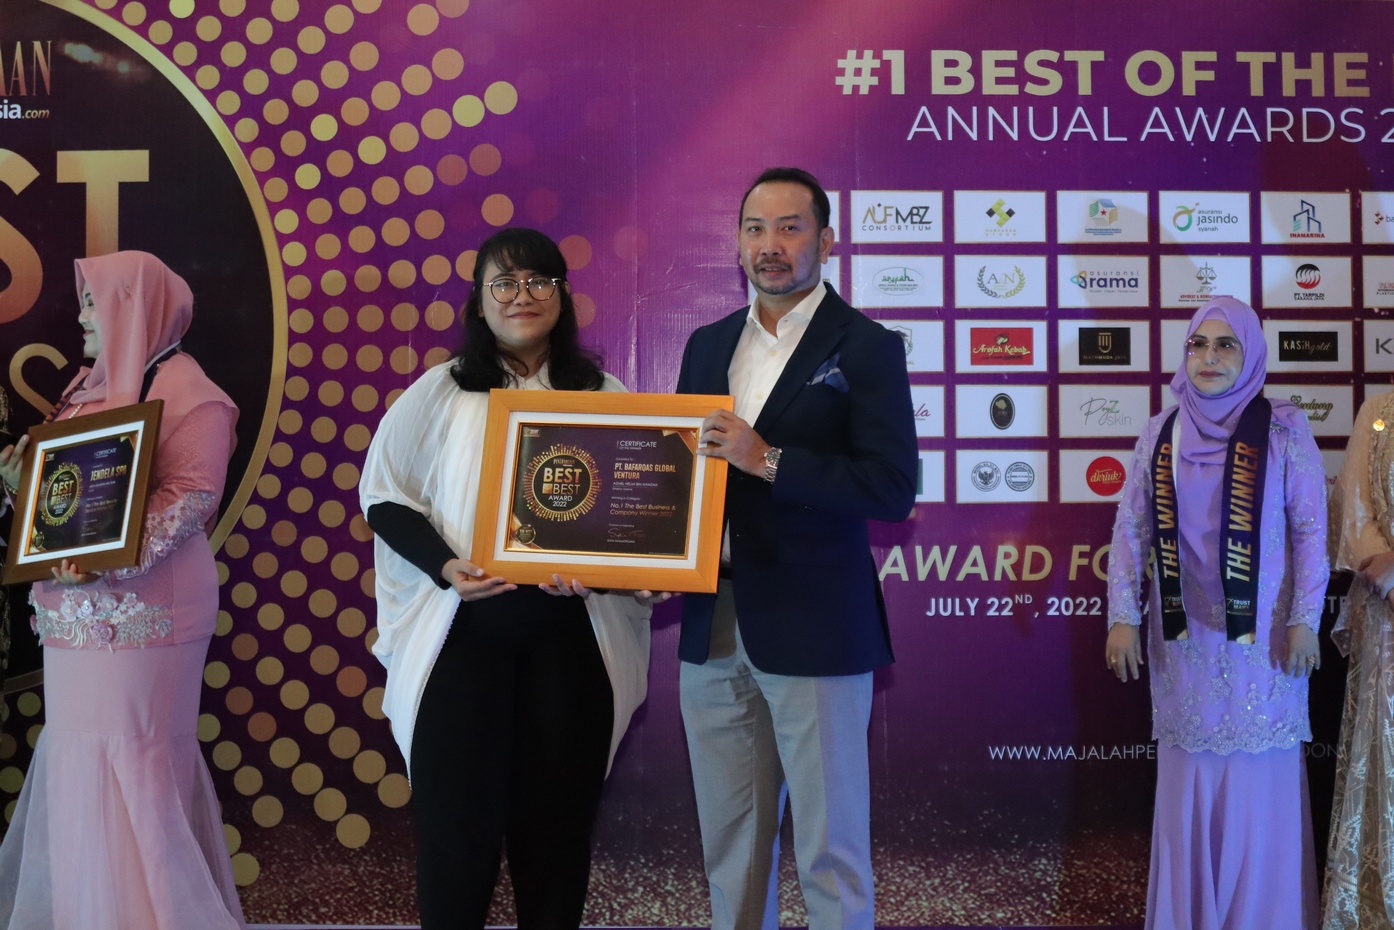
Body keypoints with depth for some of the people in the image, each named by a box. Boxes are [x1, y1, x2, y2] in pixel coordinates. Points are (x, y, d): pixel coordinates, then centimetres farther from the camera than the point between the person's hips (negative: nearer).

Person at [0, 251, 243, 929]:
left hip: (137, 611, -9)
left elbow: (191, 494, -19)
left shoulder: (185, 391, -9)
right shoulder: (89, 386, 19)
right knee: (79, 756, 12)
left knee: (125, 761, -6)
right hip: (84, 613, 9)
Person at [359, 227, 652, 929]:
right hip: (463, 630, -1)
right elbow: (384, 496, 5)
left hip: (570, 633, 1)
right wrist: (443, 566, -11)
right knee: (457, 815, 3)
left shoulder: (604, 395, 6)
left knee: (557, 813, 7)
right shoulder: (439, 393, 3)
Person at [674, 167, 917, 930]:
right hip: (713, 632, 5)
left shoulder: (866, 347, -5)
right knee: (729, 850, 15)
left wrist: (767, 460, -20)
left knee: (829, 851, 4)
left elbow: (892, 489, -14)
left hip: (813, 632, -5)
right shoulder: (707, 345, 12)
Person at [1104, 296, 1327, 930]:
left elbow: (1311, 530, -3)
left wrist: (1304, 619, -9)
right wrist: (1123, 617, -2)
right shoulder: (1160, 433, 6)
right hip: (1184, 637, 3)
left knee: (1260, 784, 2)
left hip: (1260, 635, -2)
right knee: (1188, 785, 8)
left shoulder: (1283, 428, -2)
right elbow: (1131, 529, 5)